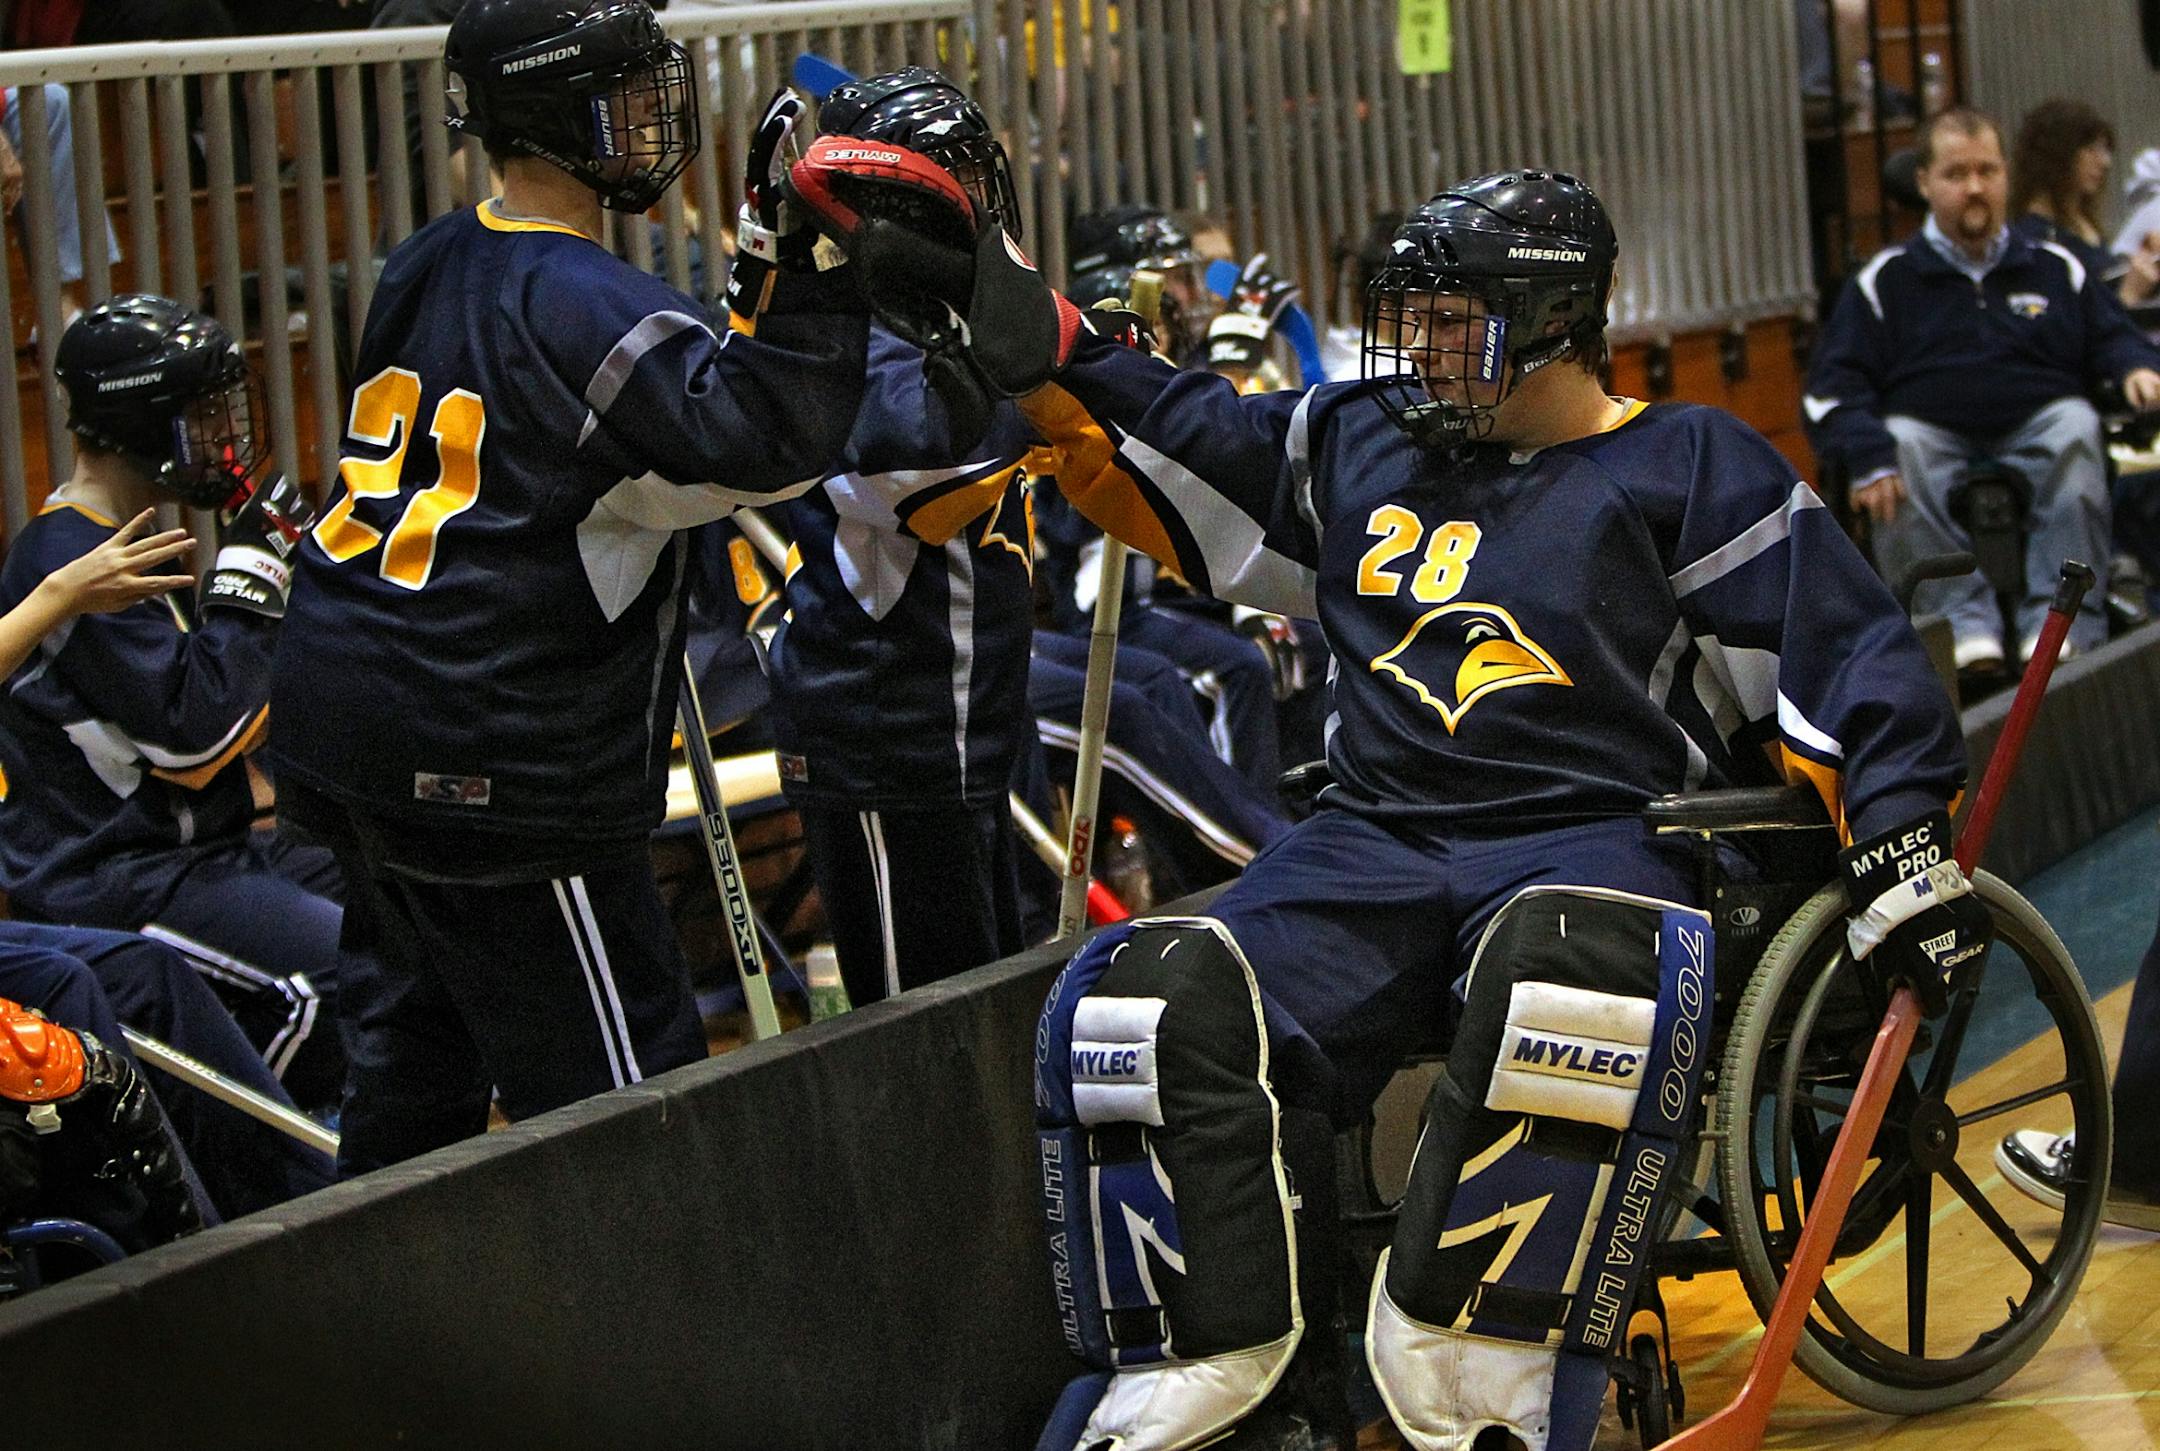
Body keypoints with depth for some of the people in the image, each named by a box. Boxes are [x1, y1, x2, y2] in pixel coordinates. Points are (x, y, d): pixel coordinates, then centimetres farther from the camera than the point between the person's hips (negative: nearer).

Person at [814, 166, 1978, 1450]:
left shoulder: (1691, 472, 7)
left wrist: (1905, 851, -8)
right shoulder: (1358, 448, 21)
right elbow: (1166, 442, 25)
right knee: (1166, 1006, -25)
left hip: (1594, 845, -4)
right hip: (1378, 848, 4)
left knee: (1567, 974, -43)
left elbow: (1848, 667, 4)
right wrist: (1026, 333, 14)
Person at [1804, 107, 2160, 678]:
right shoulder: (1886, 281, 15)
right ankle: (1963, 622, -44)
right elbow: (1834, 384, 5)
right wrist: (1865, 454, -16)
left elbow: (2113, 338, 19)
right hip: (1933, 436, -1)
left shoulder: (2056, 268, 22)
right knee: (1899, 443, -33)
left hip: (2040, 437, 1)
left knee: (2076, 425, -31)